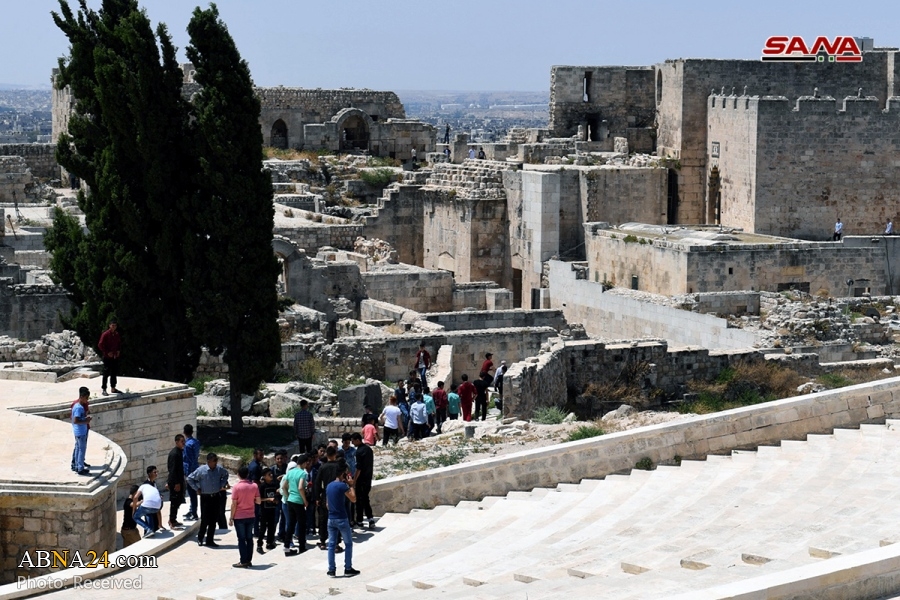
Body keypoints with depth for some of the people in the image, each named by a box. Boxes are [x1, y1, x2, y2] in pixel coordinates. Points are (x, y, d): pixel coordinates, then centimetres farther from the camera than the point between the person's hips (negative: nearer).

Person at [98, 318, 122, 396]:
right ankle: (104, 389, 0)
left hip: (115, 357, 6)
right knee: (106, 373, -5)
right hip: (107, 357, -6)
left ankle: (113, 388, 23)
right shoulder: (105, 334, -12)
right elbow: (100, 345, -13)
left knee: (114, 373, 12)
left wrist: (119, 351, 6)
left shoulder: (117, 335, 7)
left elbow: (119, 344, 23)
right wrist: (107, 352, -15)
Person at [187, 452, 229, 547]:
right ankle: (200, 538, 20)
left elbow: (225, 475, 22)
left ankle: (209, 540, 18)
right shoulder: (201, 470, -13)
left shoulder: (219, 469, 0)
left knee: (213, 520, 8)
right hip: (205, 497, -4)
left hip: (216, 497, 4)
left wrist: (222, 485, 11)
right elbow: (190, 479, -4)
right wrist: (197, 489, -4)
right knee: (205, 519, -2)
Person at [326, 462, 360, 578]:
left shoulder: (329, 486, 9)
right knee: (348, 544, 7)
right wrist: (351, 485, -4)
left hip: (331, 519, 6)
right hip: (342, 519, -6)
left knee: (331, 545, 8)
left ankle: (331, 570, 7)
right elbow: (353, 499, -11)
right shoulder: (343, 486, -14)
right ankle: (348, 569, 7)